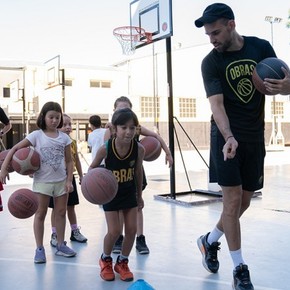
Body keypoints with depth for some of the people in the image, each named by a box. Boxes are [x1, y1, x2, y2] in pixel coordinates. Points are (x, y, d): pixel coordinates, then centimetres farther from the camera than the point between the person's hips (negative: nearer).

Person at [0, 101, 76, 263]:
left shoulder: (64, 137, 1)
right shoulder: (36, 135, -7)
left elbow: (69, 161, 4)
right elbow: (15, 149, -7)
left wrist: (69, 181, -4)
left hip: (61, 181, 3)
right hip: (42, 181, -3)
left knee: (61, 212, 11)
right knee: (40, 214, 5)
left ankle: (61, 245, 25)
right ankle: (40, 249, 14)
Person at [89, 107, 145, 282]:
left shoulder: (139, 149, -20)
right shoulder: (105, 148, -27)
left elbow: (138, 172, -2)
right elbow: (93, 167, -8)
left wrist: (139, 195, 7)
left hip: (130, 193, 3)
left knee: (132, 229, 3)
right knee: (114, 231, -4)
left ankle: (122, 262, 26)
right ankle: (105, 260, 26)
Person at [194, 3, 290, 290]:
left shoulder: (261, 47, 1)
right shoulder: (210, 62, -7)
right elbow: (216, 103, -18)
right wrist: (229, 138, -35)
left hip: (255, 137, 4)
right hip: (226, 137, -3)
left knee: (244, 201, 10)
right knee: (233, 199, -7)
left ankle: (210, 241, 34)